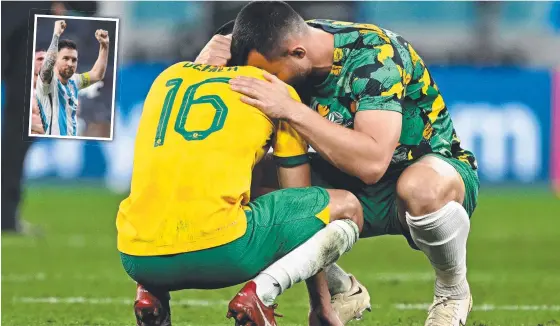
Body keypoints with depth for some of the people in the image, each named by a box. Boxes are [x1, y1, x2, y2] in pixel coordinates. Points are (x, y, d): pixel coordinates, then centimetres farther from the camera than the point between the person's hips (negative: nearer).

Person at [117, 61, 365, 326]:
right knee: (347, 208, 15)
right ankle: (260, 293, -8)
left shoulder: (169, 76, 26)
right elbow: (303, 204, 21)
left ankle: (150, 292, 11)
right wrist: (321, 303, 28)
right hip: (221, 249, -5)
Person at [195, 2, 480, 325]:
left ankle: (453, 292, -10)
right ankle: (342, 294, 5)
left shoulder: (373, 54, -28)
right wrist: (206, 65, -25)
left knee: (420, 189, -42)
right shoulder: (278, 50, -11)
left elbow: (372, 163, -41)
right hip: (348, 188, 6)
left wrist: (290, 110, -43)